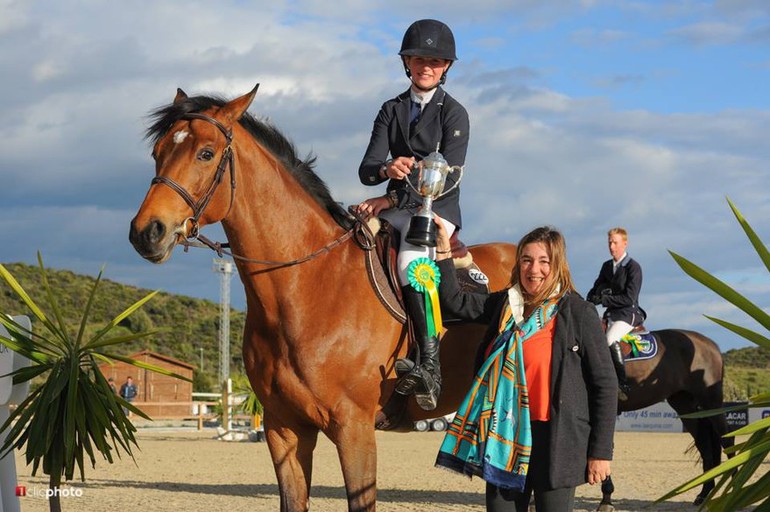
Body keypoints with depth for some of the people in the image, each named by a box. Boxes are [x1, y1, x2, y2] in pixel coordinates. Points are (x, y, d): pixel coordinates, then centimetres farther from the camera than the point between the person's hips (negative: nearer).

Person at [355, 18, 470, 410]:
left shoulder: (454, 113, -1)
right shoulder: (391, 111, 13)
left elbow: (446, 177, -13)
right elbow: (366, 170, 3)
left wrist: (390, 200, -20)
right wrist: (387, 169, -23)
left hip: (438, 208, -5)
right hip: (398, 209, 5)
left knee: (411, 260, -36)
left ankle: (430, 368, -43)